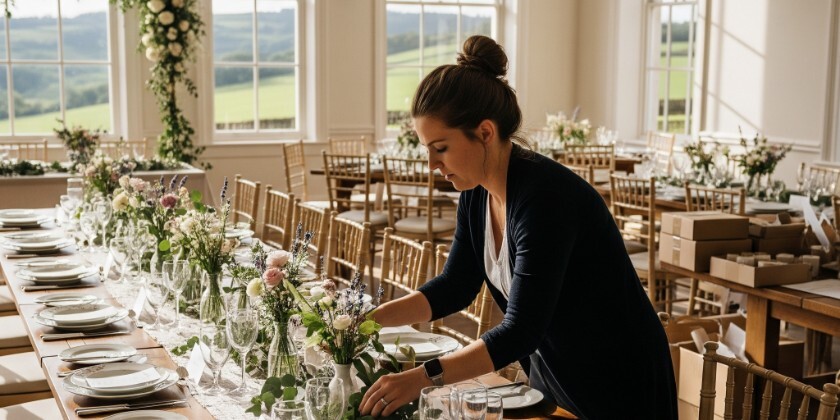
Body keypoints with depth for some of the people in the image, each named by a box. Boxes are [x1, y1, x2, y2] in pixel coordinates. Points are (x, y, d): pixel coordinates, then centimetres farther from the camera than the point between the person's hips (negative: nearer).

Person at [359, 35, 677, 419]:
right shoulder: (476, 192, -5)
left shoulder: (543, 197, -29)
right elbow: (456, 287, 4)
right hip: (550, 372, 7)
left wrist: (423, 377, -38)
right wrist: (371, 319, -7)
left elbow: (521, 330, -32)